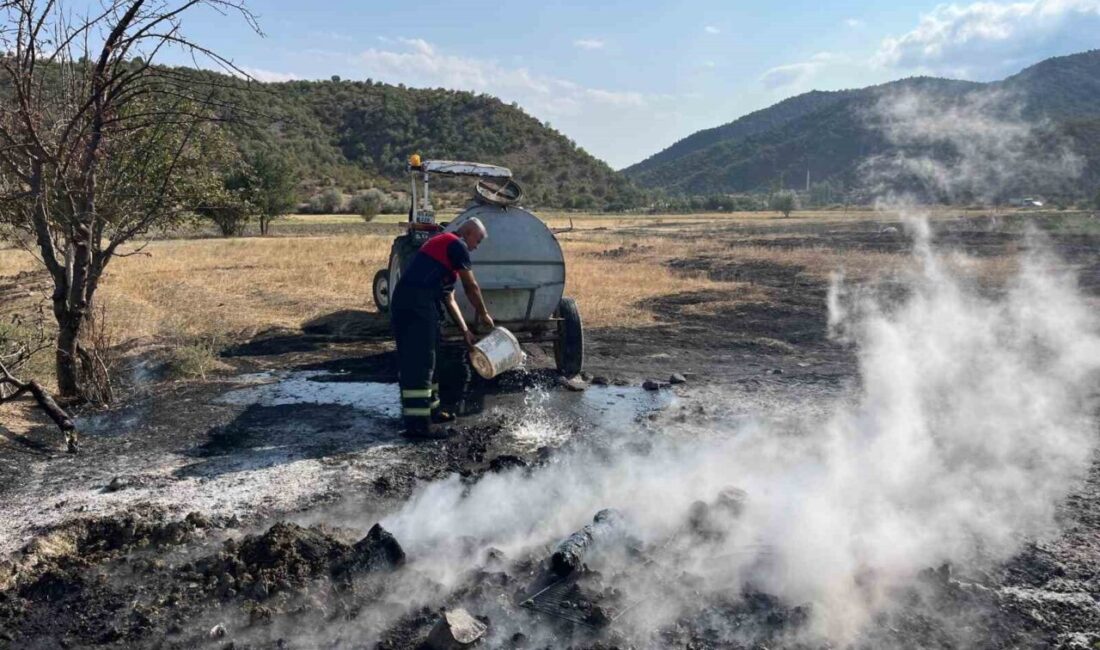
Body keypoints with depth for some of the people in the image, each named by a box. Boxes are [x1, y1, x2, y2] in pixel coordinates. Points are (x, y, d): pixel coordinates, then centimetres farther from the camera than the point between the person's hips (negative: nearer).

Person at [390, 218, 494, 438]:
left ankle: (430, 410, 28)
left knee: (412, 361, 16)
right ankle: (417, 423, -8)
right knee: (419, 363, -9)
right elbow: (471, 287, 3)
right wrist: (484, 315, 18)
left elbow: (449, 299, 26)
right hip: (418, 303, -10)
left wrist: (465, 331, 23)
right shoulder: (457, 245, 0)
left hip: (403, 300, 10)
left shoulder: (443, 244, 29)